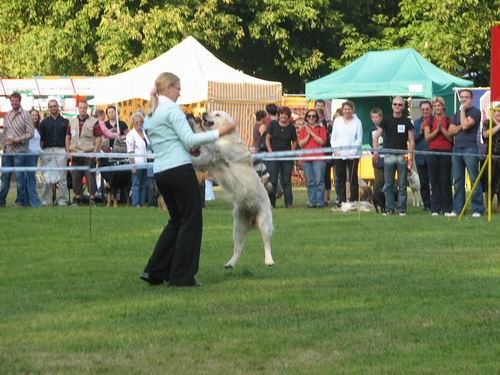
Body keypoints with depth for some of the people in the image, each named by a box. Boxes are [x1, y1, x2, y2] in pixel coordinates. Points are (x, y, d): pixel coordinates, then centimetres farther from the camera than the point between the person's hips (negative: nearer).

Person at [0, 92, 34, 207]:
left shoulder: (25, 114, -3)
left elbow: (30, 133, -8)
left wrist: (15, 140, -13)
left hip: (19, 151, -5)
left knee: (20, 176, -3)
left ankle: (20, 201, 4)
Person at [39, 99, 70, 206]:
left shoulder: (65, 122, 11)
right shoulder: (44, 122, 12)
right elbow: (41, 138, 11)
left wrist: (68, 150, 1)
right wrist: (42, 149, 0)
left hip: (61, 150, 0)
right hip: (47, 151, 0)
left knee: (62, 177, -2)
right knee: (47, 177, -2)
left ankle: (62, 200, 1)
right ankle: (45, 201, 1)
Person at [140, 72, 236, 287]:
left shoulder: (150, 114, 18)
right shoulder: (171, 109, -8)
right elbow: (189, 140, -15)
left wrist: (190, 147, 25)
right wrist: (219, 132, -13)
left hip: (160, 173, 9)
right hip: (179, 169, -9)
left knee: (177, 221, 18)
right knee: (191, 221, -1)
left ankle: (155, 271, 11)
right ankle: (182, 276, -1)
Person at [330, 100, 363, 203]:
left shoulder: (357, 122, 3)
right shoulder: (337, 121, 11)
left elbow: (359, 139, 0)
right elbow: (333, 137, 13)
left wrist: (352, 151, -10)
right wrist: (335, 149, -1)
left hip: (352, 155, -3)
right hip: (338, 154, 3)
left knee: (353, 179, -3)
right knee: (340, 179, 4)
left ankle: (353, 201, -1)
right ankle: (341, 201, 8)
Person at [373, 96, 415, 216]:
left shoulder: (407, 122, 6)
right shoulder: (386, 121, 6)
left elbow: (411, 141, 4)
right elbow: (376, 136, 4)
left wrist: (411, 157, -4)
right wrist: (376, 151, -10)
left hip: (402, 156, 0)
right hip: (389, 155, 0)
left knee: (402, 185, 1)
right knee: (388, 184, 1)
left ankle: (401, 209, 5)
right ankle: (389, 208, 6)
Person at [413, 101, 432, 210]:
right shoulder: (417, 122, 13)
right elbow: (413, 139, 7)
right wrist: (420, 132, -8)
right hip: (421, 157, 4)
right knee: (423, 183, 6)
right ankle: (427, 205, 12)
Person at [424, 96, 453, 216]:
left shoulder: (448, 120, 7)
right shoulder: (429, 120, 10)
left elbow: (450, 137, -2)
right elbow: (427, 137, 1)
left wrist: (442, 128, -10)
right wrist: (437, 130, -11)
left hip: (446, 152, -1)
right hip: (433, 152, 1)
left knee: (445, 181, -2)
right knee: (434, 181, 1)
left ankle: (447, 209, 2)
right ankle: (435, 209, 3)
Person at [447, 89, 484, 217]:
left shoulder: (475, 112, 0)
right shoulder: (457, 113, 20)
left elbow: (466, 125, -15)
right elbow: (451, 131, 12)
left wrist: (463, 110, -4)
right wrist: (461, 126, -5)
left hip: (470, 148, -6)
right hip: (457, 149, 6)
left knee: (474, 179, -8)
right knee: (458, 181, 7)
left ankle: (477, 209, -8)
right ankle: (457, 209, 10)